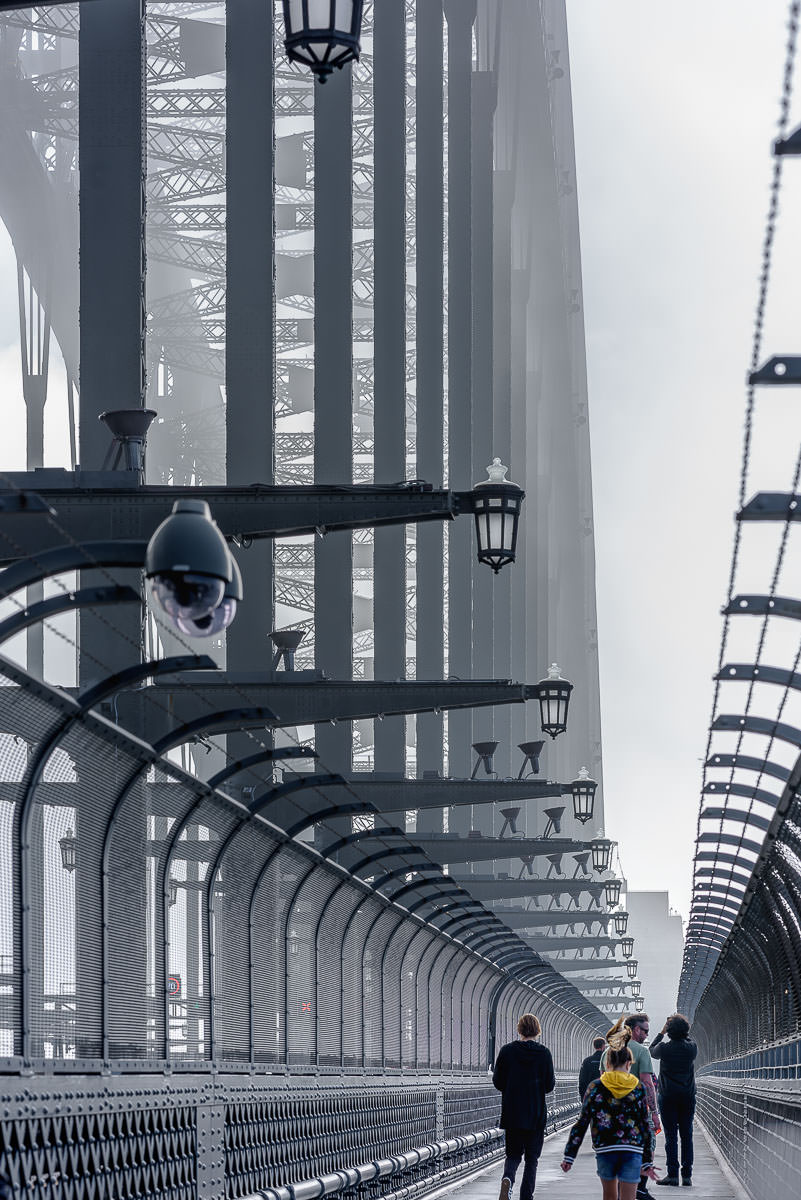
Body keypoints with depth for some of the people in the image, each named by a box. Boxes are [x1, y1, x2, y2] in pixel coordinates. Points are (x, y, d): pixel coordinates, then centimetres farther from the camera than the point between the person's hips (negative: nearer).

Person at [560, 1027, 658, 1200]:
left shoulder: (596, 1087, 0)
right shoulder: (638, 1088, 2)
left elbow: (581, 1123, 1)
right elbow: (647, 1127, 4)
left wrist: (569, 1156, 5)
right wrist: (647, 1162, 10)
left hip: (605, 1150, 0)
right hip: (633, 1151, 0)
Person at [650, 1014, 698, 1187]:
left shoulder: (664, 1048, -11)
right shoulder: (692, 1048, -4)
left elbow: (652, 1050, 12)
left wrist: (661, 1033, 19)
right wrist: (682, 1027, 21)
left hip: (668, 1097, -2)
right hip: (688, 1097, 3)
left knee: (671, 1136, -1)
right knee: (687, 1135, 5)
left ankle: (673, 1175, -4)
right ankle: (687, 1175, 4)